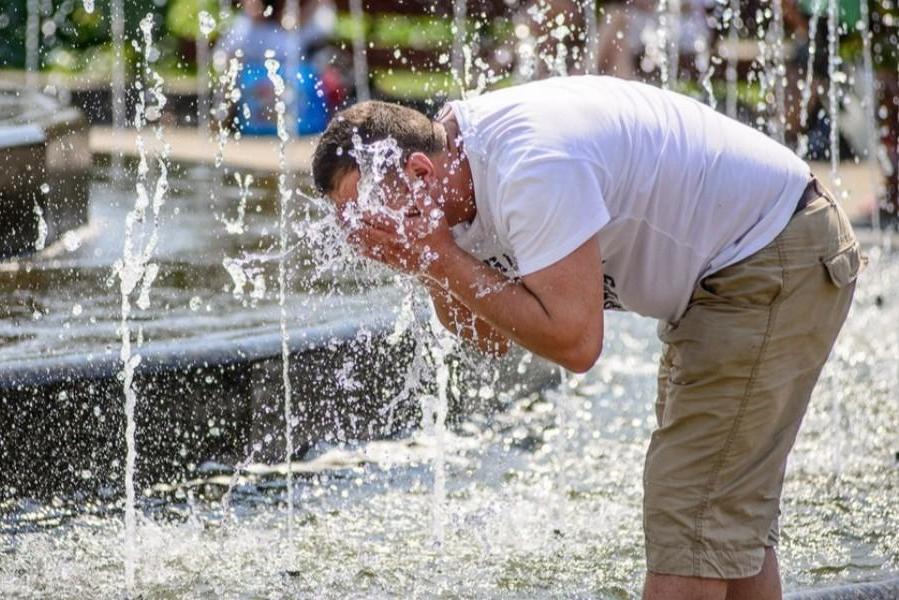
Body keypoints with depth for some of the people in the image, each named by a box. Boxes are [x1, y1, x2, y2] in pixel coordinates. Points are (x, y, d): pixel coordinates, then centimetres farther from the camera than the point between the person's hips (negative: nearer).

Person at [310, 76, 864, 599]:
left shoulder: (534, 169, -31)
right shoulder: (468, 162, 0)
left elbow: (574, 342, -32)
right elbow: (492, 335, 6)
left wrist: (443, 257, -28)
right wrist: (430, 269, -13)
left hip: (777, 267, -10)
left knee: (690, 514, -11)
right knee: (730, 514, 16)